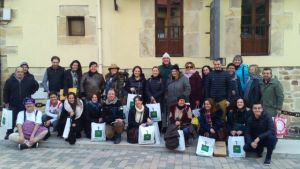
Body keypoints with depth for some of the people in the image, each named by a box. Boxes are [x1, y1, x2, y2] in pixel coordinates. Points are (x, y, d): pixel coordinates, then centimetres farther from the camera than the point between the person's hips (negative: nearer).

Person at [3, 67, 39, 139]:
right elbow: (5, 92, 2)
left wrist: (30, 93, 7)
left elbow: (36, 85, 13)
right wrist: (6, 102, 2)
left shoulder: (29, 80, -2)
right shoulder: (9, 81, -2)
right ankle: (9, 133, 20)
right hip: (13, 105, 0)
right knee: (12, 120, 5)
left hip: (25, 105, 0)